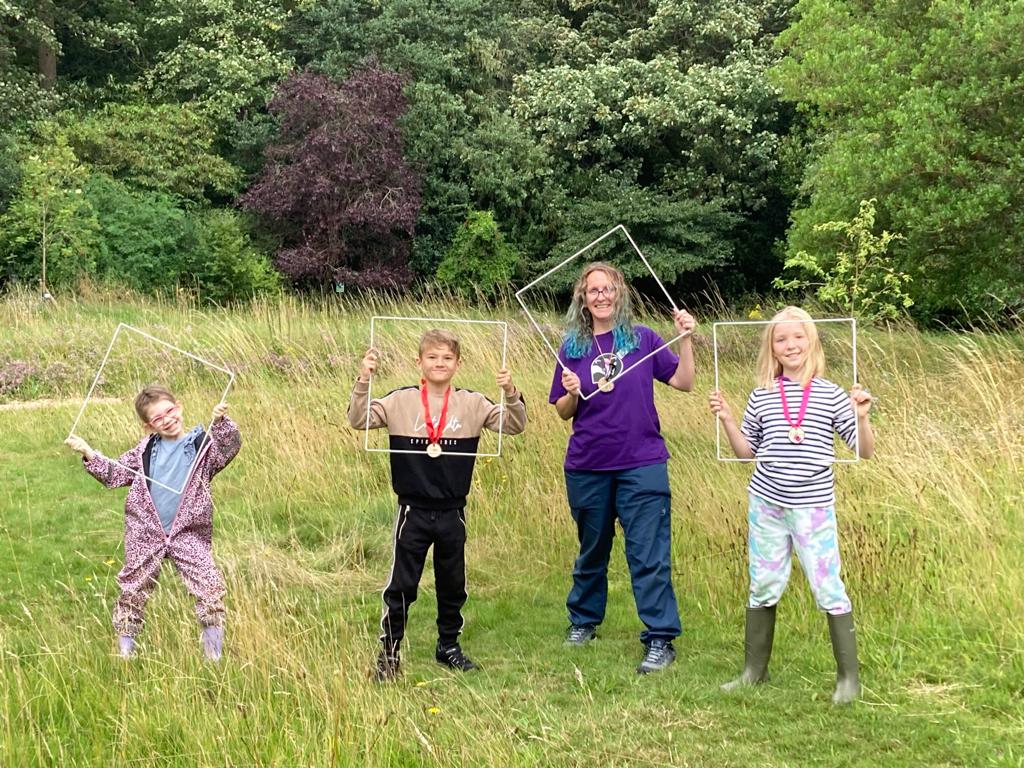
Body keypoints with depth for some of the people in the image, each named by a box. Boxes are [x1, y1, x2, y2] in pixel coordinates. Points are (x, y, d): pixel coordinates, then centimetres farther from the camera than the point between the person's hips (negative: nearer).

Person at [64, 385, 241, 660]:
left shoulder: (203, 443, -2)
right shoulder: (146, 450, 7)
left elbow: (229, 448, -19)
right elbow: (115, 473, 15)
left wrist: (221, 422, -36)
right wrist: (89, 454, 3)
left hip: (189, 534, -2)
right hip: (145, 534, 3)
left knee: (210, 588, -10)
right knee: (133, 591, 12)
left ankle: (214, 652, 2)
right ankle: (125, 645, 29)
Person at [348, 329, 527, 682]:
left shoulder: (472, 404, -1)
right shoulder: (400, 401, -5)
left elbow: (514, 425, -4)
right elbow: (358, 420, -11)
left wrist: (511, 394, -22)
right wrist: (363, 383, -25)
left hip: (452, 512, 2)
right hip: (413, 511, -2)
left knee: (452, 585, 15)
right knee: (401, 585, 3)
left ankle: (449, 646, 31)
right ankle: (388, 652, 14)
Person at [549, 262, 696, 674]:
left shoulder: (642, 338, 0)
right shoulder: (572, 347, 5)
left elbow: (684, 382, -3)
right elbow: (563, 412, 7)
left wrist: (686, 339, -15)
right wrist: (572, 393, -14)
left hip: (641, 465, -2)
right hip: (587, 468, 2)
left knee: (649, 555, -5)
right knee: (591, 550, 17)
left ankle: (660, 640, -1)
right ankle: (583, 621, 34)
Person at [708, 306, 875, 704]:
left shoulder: (831, 395, -3)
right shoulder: (761, 396, 3)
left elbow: (865, 451, -2)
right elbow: (746, 451, 11)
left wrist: (861, 416, -19)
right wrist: (726, 419, -2)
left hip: (814, 506, -3)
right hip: (766, 504, 3)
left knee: (827, 587, -3)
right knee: (763, 586, 11)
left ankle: (849, 676, 9)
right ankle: (754, 670, 24)